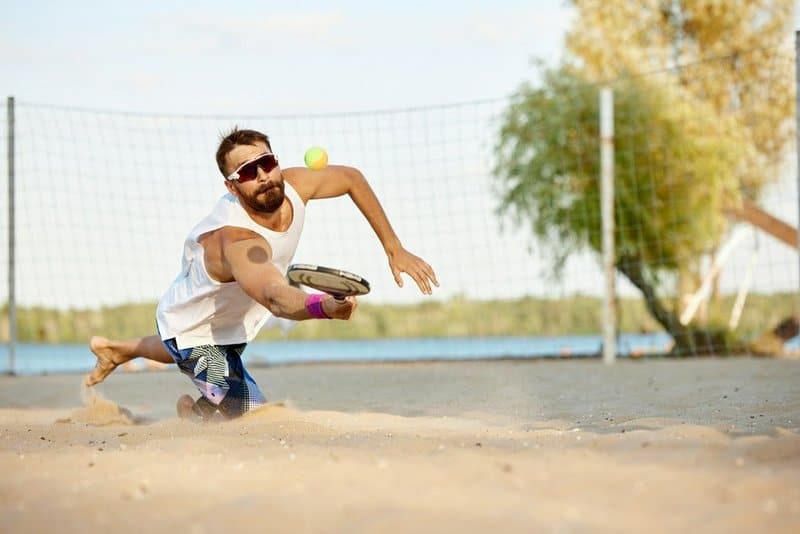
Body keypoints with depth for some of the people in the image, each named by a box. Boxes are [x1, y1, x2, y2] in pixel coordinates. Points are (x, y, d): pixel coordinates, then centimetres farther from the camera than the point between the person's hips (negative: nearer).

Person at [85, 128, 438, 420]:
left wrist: (393, 248, -7)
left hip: (230, 321, 8)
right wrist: (324, 307, -85)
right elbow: (275, 297, -64)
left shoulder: (290, 186, -24)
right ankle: (189, 410, 13)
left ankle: (119, 349, 56)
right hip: (194, 333, -8)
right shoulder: (237, 242, -45)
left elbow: (351, 178, -5)